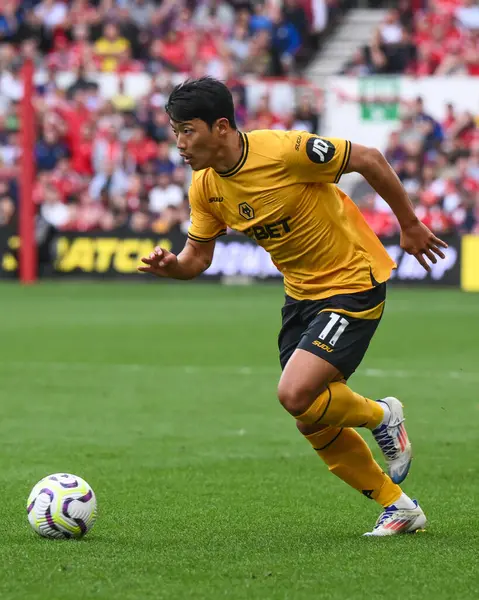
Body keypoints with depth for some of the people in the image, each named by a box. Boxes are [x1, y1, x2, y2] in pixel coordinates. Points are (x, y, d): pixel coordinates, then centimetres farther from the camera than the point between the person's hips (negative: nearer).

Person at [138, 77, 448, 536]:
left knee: (295, 395, -21)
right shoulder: (205, 187, -5)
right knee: (314, 422, 7)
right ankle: (398, 507, 25)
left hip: (354, 282, -8)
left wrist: (410, 226, -5)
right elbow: (198, 256, 5)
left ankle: (381, 416, 9)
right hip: (301, 292, 8)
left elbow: (369, 160, -15)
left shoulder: (286, 151, -26)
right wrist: (171, 266, -19)